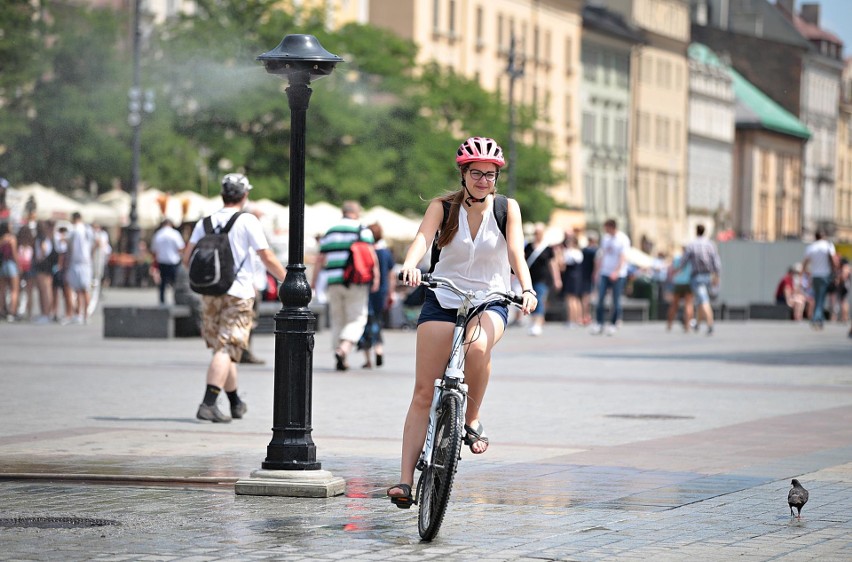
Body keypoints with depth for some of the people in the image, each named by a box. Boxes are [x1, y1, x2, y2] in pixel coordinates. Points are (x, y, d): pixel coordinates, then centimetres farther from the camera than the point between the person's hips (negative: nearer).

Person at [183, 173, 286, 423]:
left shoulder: (205, 222, 8)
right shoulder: (247, 221, -5)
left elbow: (187, 258, 5)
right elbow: (268, 258, -5)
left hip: (210, 293, 5)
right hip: (238, 293, -5)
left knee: (223, 348, 16)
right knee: (226, 349, -9)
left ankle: (236, 403, 29)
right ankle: (208, 404, -22)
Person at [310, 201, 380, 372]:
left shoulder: (330, 232, 14)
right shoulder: (363, 230, 2)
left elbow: (320, 260, 14)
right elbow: (371, 255, -9)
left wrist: (313, 281, 19)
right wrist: (376, 276, -9)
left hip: (334, 282, 4)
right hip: (356, 282, -4)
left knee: (338, 320, 12)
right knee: (357, 319, -3)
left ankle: (341, 360, 11)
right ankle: (343, 349, -26)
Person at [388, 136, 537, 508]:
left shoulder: (506, 209, -1)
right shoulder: (443, 207, -1)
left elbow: (516, 252, -13)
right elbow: (422, 239, -18)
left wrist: (527, 289, -32)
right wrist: (410, 266, -40)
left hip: (490, 302, -1)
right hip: (442, 300, 1)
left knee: (477, 346, -37)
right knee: (424, 391, -8)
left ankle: (471, 421, -12)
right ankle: (405, 480, -8)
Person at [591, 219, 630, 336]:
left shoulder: (623, 239, -8)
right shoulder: (605, 238, 10)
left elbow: (623, 257, -15)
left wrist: (617, 271, -27)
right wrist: (597, 271, 15)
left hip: (618, 275, -5)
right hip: (604, 273, 5)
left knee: (616, 301, 0)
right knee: (600, 299, -2)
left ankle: (613, 325, 8)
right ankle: (599, 324, 3)